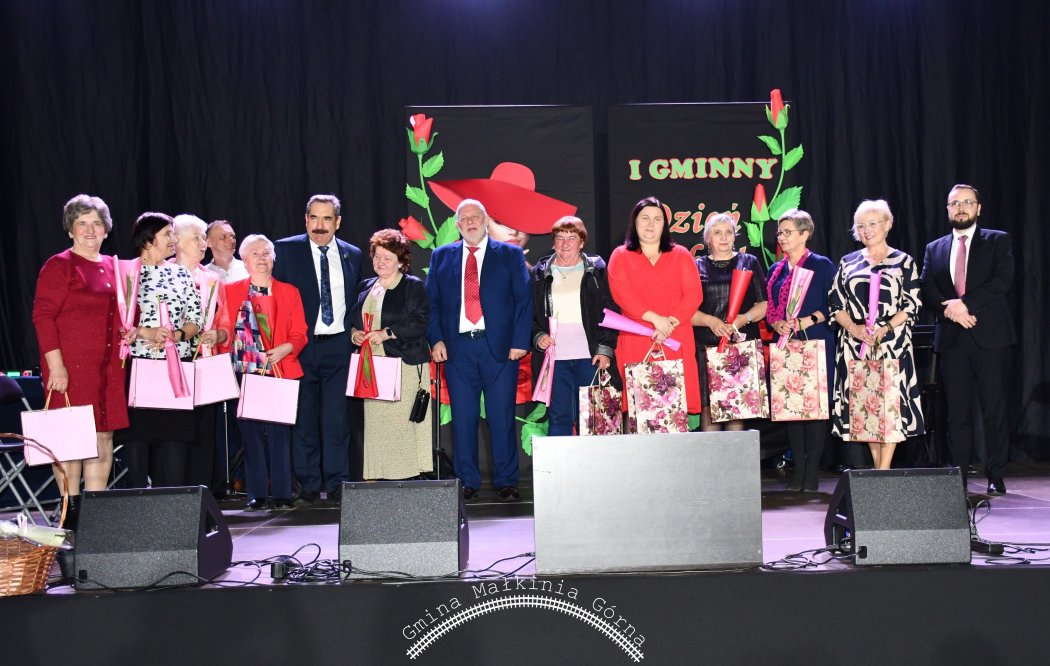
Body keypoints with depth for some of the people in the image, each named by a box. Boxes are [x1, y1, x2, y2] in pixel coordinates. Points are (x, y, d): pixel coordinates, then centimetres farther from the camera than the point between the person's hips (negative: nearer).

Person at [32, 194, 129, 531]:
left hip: (107, 367, 7)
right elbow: (43, 315, -10)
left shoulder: (113, 267, 15)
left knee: (104, 437, 8)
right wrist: (55, 364, -17)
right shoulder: (59, 265, -4)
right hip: (70, 367, -6)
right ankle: (71, 514, 6)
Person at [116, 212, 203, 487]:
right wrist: (146, 332, -16)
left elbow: (196, 320, 10)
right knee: (138, 433, -1)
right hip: (137, 364, -3)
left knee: (174, 435, 2)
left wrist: (174, 335, -8)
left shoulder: (181, 273, 13)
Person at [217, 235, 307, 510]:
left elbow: (300, 334, 6)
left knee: (279, 431, -3)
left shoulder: (289, 292, 11)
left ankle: (281, 493, 3)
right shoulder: (232, 291, 13)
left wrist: (285, 348, -11)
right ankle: (257, 494, 7)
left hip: (281, 371, 0)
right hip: (245, 372, 1)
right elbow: (225, 328, 9)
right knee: (251, 431, 1)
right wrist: (221, 335, -12)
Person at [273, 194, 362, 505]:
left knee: (337, 416, 1)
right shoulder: (286, 250, 2)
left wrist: (354, 332, 6)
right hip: (301, 345, -1)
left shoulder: (352, 255, 10)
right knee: (304, 417, 4)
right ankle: (308, 485, 13)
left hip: (338, 345, 1)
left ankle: (337, 483, 10)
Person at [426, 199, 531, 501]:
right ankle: (467, 481, 13)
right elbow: (431, 302, 10)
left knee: (502, 416, 1)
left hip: (500, 347, -2)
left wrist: (519, 341, -7)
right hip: (457, 348, 2)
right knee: (462, 417, 4)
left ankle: (506, 482, 10)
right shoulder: (441, 257, 14)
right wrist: (436, 339, -3)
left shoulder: (510, 254, 8)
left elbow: (523, 300, 3)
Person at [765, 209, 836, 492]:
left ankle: (812, 472, 0)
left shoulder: (822, 265, 1)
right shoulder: (777, 269, 16)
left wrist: (810, 320, -16)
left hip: (816, 344, -5)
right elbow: (769, 309, 16)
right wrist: (777, 324, -3)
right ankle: (798, 470, 10)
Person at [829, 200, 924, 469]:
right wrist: (854, 328, -9)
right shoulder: (848, 262, 12)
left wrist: (885, 329, -14)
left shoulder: (903, 262, 6)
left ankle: (885, 469, -4)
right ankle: (877, 466, 12)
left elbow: (912, 304, 0)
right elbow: (835, 303, 8)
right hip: (854, 343, 3)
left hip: (892, 343, -2)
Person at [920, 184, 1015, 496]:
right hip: (951, 339, 2)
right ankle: (958, 476, 9)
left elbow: (1003, 280, -8)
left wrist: (963, 303, -16)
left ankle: (995, 476, 7)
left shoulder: (998, 241, 7)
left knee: (994, 409, -1)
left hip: (989, 335, -2)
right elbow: (926, 291, 5)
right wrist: (950, 311, -12)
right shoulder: (934, 249, 15)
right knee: (957, 411, 4)